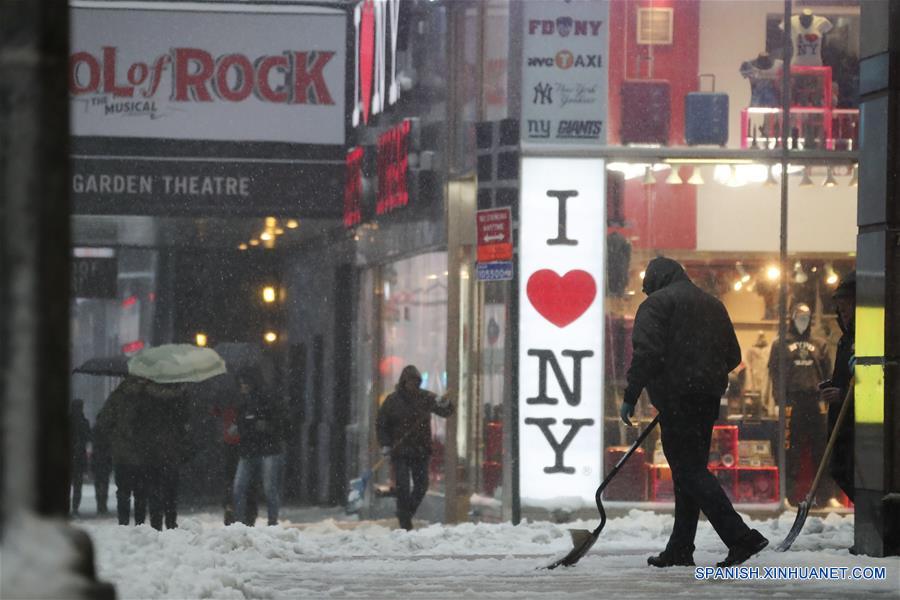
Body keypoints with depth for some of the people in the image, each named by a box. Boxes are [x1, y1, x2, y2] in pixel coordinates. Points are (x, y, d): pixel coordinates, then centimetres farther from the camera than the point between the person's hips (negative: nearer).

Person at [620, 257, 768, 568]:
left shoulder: (655, 303, -3)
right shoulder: (713, 304, 20)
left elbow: (646, 353, -15)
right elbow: (733, 356, 20)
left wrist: (631, 397, -12)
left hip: (676, 399, -8)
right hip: (709, 398, 8)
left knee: (689, 470, -10)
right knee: (692, 469, 13)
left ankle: (740, 536, -22)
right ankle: (679, 549, 14)